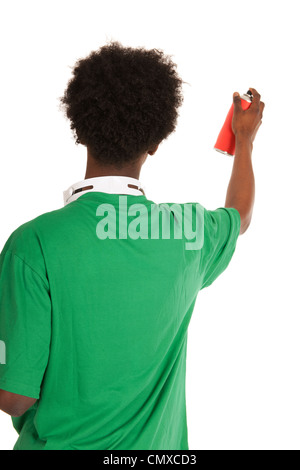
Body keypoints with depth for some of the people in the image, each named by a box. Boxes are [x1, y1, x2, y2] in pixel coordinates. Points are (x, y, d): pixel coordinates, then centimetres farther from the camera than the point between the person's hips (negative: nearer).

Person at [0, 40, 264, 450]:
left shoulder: (34, 243, -25)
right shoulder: (189, 233, -13)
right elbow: (240, 216, 13)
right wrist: (245, 140, 29)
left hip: (64, 442, -3)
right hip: (156, 442, 3)